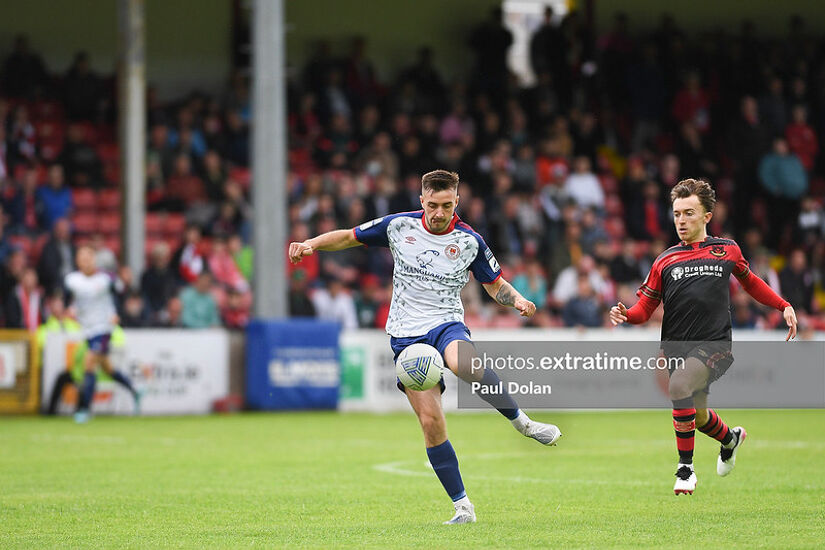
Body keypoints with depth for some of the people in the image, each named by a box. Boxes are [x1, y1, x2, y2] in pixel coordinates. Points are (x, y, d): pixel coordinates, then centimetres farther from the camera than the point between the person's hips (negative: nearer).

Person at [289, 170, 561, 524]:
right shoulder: (399, 226, 2)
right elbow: (349, 237, 13)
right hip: (406, 335, 1)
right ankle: (463, 507, -3)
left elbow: (496, 285, 11)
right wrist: (311, 244, -4)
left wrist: (517, 300, -10)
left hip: (447, 325, -1)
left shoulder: (469, 241, 1)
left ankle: (521, 422, -20)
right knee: (430, 420, -10)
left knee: (464, 365, -39)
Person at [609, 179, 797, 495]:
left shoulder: (727, 250, 6)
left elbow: (749, 281, 25)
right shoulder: (665, 261, 7)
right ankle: (730, 438, 51)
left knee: (679, 385, -30)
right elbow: (645, 307, 8)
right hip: (676, 347, 3)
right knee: (698, 417, 14)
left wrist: (784, 306, 20)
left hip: (715, 344, -3)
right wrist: (625, 315, -13)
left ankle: (685, 468, -19)